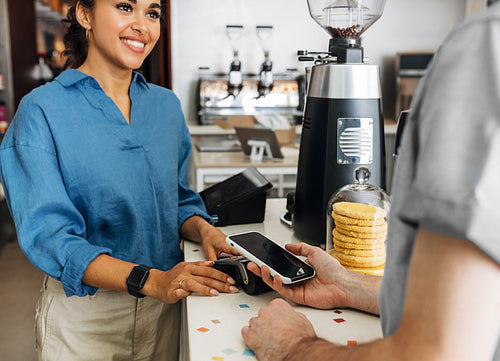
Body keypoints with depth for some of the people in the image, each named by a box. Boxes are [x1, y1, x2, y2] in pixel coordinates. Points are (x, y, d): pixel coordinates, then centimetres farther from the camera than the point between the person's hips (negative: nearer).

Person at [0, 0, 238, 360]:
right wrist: (150, 280, -29)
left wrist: (203, 230, -11)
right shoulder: (41, 111, -12)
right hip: (85, 314, -4)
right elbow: (50, 234, -18)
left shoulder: (167, 105, 4)